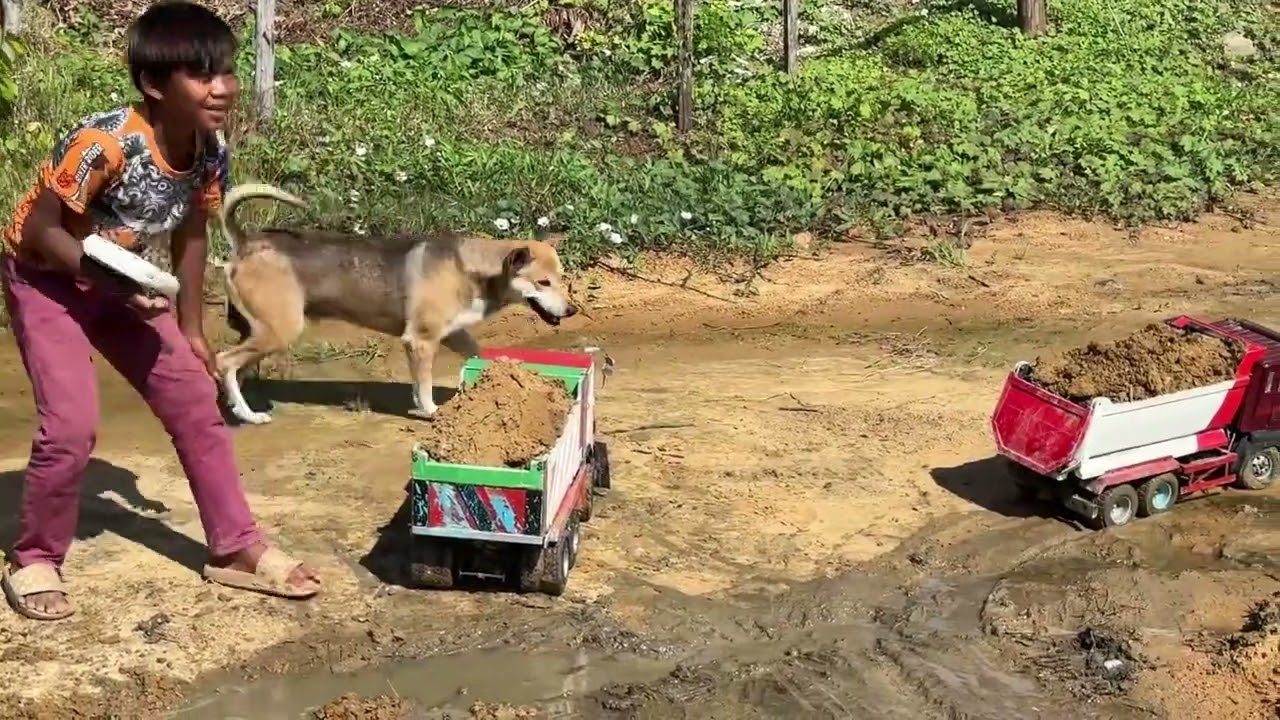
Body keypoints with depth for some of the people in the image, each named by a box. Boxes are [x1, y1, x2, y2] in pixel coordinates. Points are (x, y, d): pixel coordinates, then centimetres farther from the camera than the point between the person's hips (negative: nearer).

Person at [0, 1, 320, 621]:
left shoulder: (211, 152, -13)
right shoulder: (105, 142, -34)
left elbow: (191, 235, 3)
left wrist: (191, 329, 7)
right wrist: (114, 282, -34)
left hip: (119, 282, 6)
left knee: (196, 403, 1)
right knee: (72, 426, -18)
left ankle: (236, 548, 12)